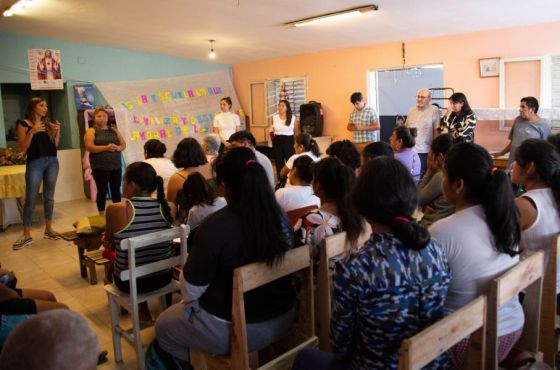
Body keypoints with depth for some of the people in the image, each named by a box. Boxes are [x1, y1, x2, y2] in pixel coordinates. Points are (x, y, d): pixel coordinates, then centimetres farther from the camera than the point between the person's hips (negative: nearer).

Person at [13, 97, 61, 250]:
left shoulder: (48, 124, 12)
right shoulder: (24, 124, -2)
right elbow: (21, 148, -7)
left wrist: (57, 131, -1)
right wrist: (32, 132, -18)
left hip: (52, 162, 5)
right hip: (35, 163, -5)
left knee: (49, 197, 9)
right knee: (30, 199, -3)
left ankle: (48, 229, 19)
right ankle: (26, 235, 2)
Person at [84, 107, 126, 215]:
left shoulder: (114, 130, 15)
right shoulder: (91, 131, 2)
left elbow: (123, 144, 12)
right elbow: (89, 147, -11)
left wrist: (117, 148, -10)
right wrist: (106, 147, -22)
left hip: (116, 166, 4)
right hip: (100, 167, -4)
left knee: (116, 190, 6)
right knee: (102, 190, -1)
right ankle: (102, 215, 8)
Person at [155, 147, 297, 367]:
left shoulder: (215, 226, -27)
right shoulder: (280, 215, -7)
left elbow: (192, 289, -16)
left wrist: (188, 299, 9)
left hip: (235, 328, -6)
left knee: (163, 326, 22)